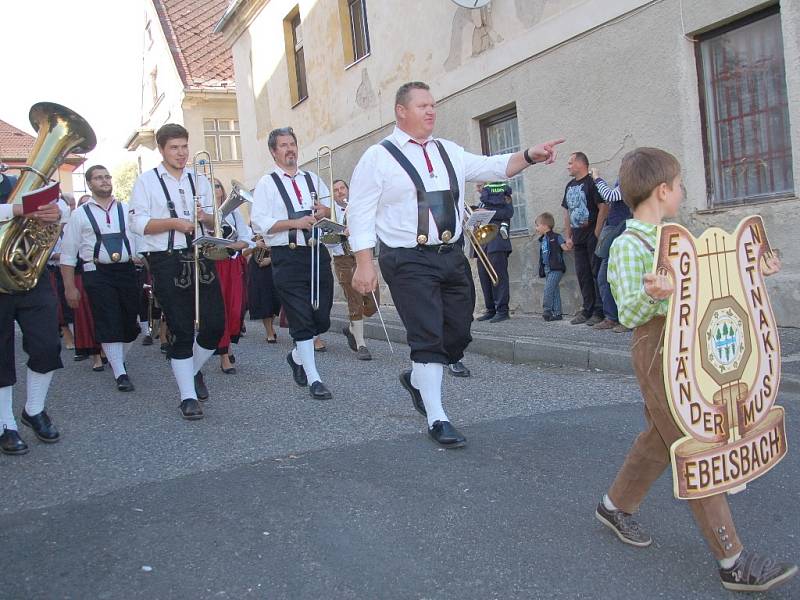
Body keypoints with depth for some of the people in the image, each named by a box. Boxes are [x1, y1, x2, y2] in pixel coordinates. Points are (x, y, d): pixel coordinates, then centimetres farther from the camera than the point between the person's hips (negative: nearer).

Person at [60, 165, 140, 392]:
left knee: (130, 322, 9)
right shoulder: (80, 215, 4)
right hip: (97, 273, -2)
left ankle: (118, 359, 36)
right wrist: (70, 287, 1)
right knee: (109, 324, -5)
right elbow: (68, 255, 5)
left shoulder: (126, 210, 8)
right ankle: (120, 374, 4)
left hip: (127, 270, 2)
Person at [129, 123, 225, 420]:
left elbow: (214, 222, 17)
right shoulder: (147, 181, 2)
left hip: (200, 258, 4)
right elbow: (138, 223, -6)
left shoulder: (199, 181, 15)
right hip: (167, 262, -4)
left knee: (215, 324, 1)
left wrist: (204, 217, -5)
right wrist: (175, 222, -16)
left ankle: (194, 370, 29)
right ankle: (188, 396, 11)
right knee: (182, 330, 0)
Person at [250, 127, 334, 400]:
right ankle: (313, 379, 6)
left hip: (317, 252, 5)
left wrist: (324, 210, 2)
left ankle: (297, 356, 34)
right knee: (301, 319, -2)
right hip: (287, 258, -5)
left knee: (322, 317, 7)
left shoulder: (312, 179, 16)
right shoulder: (267, 183, 1)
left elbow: (330, 207, 26)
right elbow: (259, 223, -8)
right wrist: (295, 223, -16)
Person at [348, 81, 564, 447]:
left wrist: (530, 156, -6)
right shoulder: (378, 157, -2)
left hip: (451, 255, 6)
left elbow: (491, 167, 11)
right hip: (408, 261, -6)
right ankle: (436, 419, 6)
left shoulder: (449, 152, 15)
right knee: (428, 336, -6)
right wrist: (364, 264, -13)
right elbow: (360, 213, -6)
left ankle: (417, 378, 38)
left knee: (458, 332, 10)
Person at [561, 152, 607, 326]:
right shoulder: (570, 186, 16)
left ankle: (600, 311, 0)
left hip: (592, 235, -8)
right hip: (578, 238, 8)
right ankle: (588, 310, 18)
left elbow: (604, 207, -15)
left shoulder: (592, 182, -8)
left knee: (596, 272, -5)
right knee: (582, 274, 10)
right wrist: (568, 236, 13)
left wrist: (596, 233, -16)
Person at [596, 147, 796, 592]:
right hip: (657, 351, -9)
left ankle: (615, 506, 39)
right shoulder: (628, 245, -16)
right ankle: (733, 561, 6)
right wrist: (651, 295, -41)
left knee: (661, 437, 20)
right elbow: (628, 313, -22)